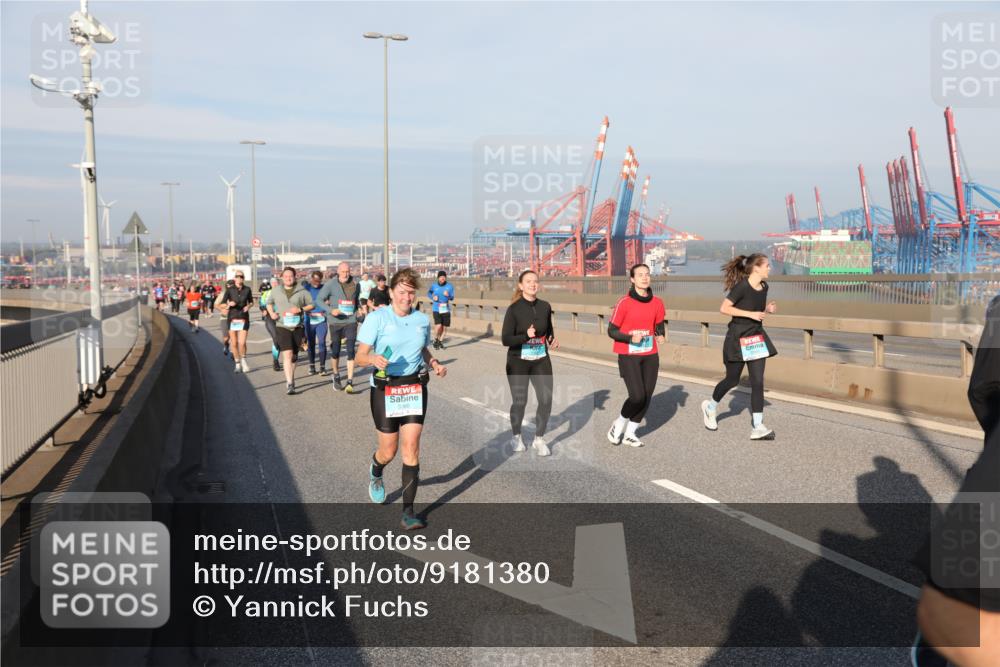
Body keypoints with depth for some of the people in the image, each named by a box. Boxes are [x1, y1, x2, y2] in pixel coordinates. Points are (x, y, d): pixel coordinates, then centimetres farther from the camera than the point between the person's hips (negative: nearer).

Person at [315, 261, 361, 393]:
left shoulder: (355, 285, 4)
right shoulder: (331, 285, -6)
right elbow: (319, 299, -6)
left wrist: (356, 312, 8)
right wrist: (330, 310, -19)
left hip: (351, 321, 1)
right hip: (335, 321, -1)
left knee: (351, 350, -9)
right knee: (335, 351, 9)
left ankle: (350, 382, -9)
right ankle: (336, 376, 32)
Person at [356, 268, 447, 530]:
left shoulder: (422, 320, 5)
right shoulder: (377, 318, -8)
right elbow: (360, 356, -9)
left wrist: (435, 364, 2)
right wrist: (373, 359, -31)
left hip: (415, 388, 2)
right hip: (384, 389, -2)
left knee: (411, 447, -7)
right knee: (389, 450, 5)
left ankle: (408, 512, -1)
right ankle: (376, 471, 45)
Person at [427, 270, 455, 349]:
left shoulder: (449, 286, -2)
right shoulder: (434, 286, -1)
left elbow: (452, 297, -3)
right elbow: (429, 293, 16)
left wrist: (448, 295, -24)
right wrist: (433, 297, -5)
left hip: (446, 309, 2)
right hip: (436, 309, -2)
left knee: (444, 327, 9)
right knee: (438, 326, -16)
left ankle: (440, 342, 30)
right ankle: (436, 340, 10)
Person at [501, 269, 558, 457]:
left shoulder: (545, 306, 2)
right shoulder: (514, 309, -11)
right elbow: (505, 339, -14)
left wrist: (552, 340, -2)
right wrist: (526, 336, -28)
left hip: (541, 360, 3)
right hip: (518, 362, -3)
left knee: (546, 399, -6)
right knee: (519, 401, 3)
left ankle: (539, 439, 14)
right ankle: (516, 436, 30)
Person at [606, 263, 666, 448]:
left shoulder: (657, 303, 2)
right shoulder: (624, 303, -11)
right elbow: (612, 331, -8)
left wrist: (661, 336, -5)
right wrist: (631, 338, -23)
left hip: (650, 356, 5)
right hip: (628, 356, -5)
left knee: (647, 397, 4)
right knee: (637, 396, -14)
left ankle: (630, 433, 22)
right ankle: (618, 426, 14)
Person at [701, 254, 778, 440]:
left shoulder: (764, 287, 4)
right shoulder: (742, 286, -18)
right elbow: (724, 308, -20)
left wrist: (768, 308, -2)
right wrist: (750, 314, -24)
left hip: (756, 337, 6)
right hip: (738, 338, -6)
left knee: (758, 381, -2)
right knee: (732, 380, 7)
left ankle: (757, 427, -2)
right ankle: (711, 407, 34)